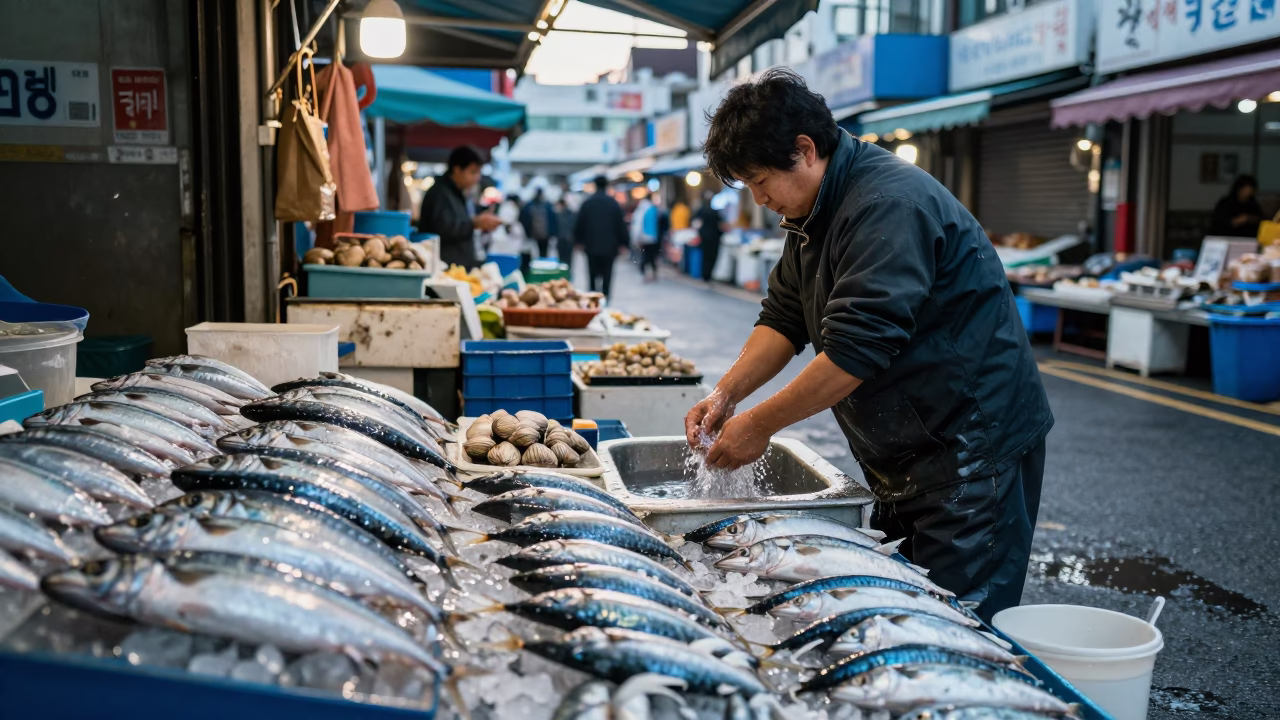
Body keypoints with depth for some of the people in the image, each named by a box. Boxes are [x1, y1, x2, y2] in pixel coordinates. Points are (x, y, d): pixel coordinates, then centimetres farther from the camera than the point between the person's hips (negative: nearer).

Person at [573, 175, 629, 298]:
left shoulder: (586, 203, 1)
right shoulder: (614, 203, -2)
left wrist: (578, 241, 14)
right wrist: (622, 243, 6)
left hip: (591, 246, 1)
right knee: (607, 274, 3)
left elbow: (579, 224, 4)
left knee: (592, 275, 8)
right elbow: (621, 224, -1)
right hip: (609, 246, -1)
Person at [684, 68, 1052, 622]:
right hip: (908, 454, 10)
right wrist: (726, 394, -3)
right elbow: (784, 317, 12)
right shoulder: (814, 211, 10)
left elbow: (855, 349, -29)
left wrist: (760, 425, -21)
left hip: (974, 449, -10)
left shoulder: (890, 204, -23)